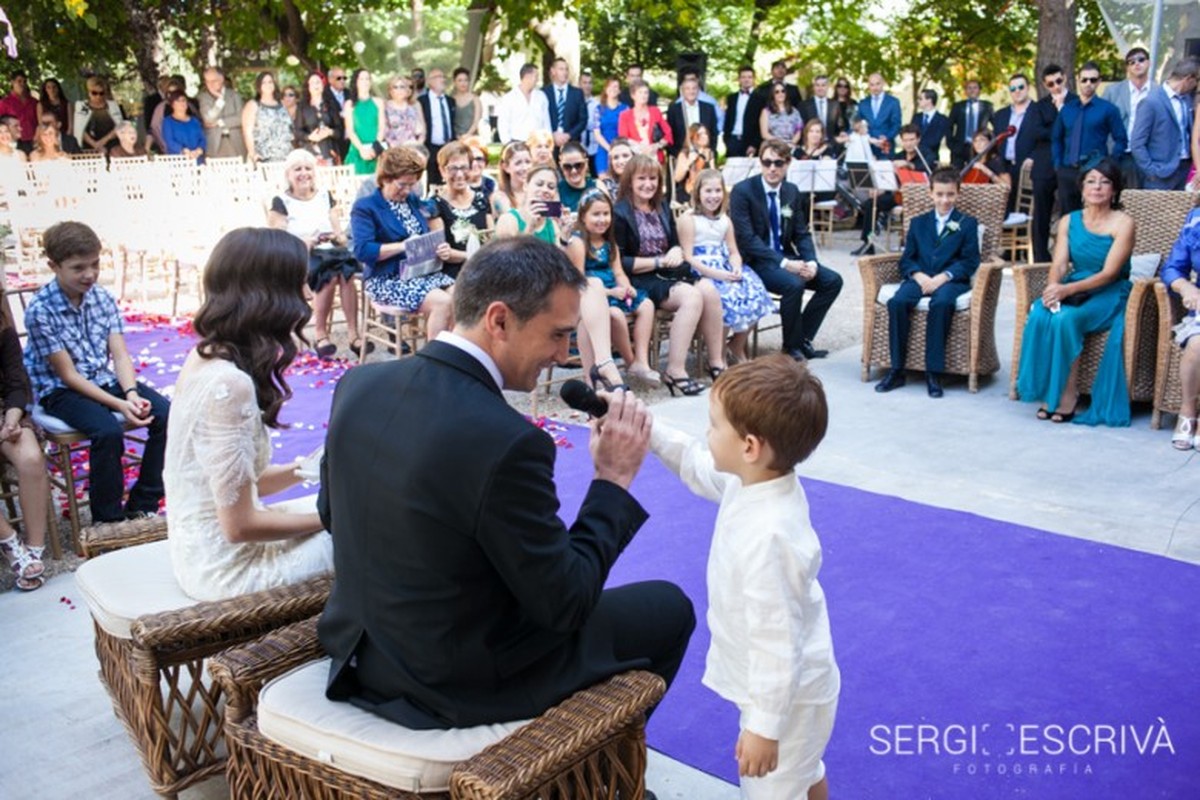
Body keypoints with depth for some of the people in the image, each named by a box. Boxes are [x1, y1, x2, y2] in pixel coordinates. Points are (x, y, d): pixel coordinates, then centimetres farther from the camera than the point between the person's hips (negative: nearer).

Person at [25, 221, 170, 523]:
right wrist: (119, 404, -25)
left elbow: (120, 355, -3)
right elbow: (68, 375, -17)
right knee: (108, 431, -33)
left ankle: (142, 508, -6)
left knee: (165, 414, -17)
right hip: (61, 391, -5)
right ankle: (108, 520, -14)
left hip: (106, 379, 5)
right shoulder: (40, 310, -17)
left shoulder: (102, 299, -1)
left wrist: (132, 393, -23)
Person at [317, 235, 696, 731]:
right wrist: (614, 479, -11)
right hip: (465, 686, -7)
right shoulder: (506, 441, -31)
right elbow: (565, 605, -21)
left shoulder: (357, 384, -9)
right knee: (669, 608, 12)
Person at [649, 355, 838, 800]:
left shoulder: (769, 537, -38)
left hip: (784, 694, -9)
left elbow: (777, 644, -32)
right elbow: (698, 466, 11)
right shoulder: (757, 481, -10)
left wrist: (764, 726, -23)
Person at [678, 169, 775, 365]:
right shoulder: (688, 219, -3)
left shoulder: (725, 220, 18)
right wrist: (716, 274, -20)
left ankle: (738, 348, 2)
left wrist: (736, 268, -10)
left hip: (725, 272, 6)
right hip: (700, 274, -6)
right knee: (728, 298, -31)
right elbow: (689, 258, -10)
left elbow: (734, 253, 14)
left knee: (753, 294, -18)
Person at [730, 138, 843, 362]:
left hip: (786, 257, 7)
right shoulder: (742, 191, -12)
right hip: (755, 261, -7)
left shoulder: (792, 191, 8)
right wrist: (783, 263, -26)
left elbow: (802, 234, 11)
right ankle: (791, 345, -10)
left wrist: (811, 262, -11)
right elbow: (747, 238, -19)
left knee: (833, 280, -7)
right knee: (794, 284, -32)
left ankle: (803, 339, 2)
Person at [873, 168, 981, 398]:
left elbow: (970, 261, 1)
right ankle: (896, 370, -25)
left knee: (941, 302, -38)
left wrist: (943, 277, -15)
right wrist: (919, 275, -10)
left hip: (951, 281, -2)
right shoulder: (918, 223, 21)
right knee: (897, 302, -30)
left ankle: (934, 372, -33)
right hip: (920, 278, 3)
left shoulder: (967, 223, 13)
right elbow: (906, 259, 13)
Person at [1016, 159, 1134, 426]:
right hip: (1072, 291, 4)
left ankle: (1068, 393, -19)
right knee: (1040, 315, -28)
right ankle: (1048, 392, -19)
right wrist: (1053, 288, -24)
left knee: (1065, 319, -33)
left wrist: (1067, 290, -27)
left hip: (1108, 296, -4)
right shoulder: (1069, 221, 10)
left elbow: (1109, 273, -14)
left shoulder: (1123, 223, -5)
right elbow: (1059, 265, -1)